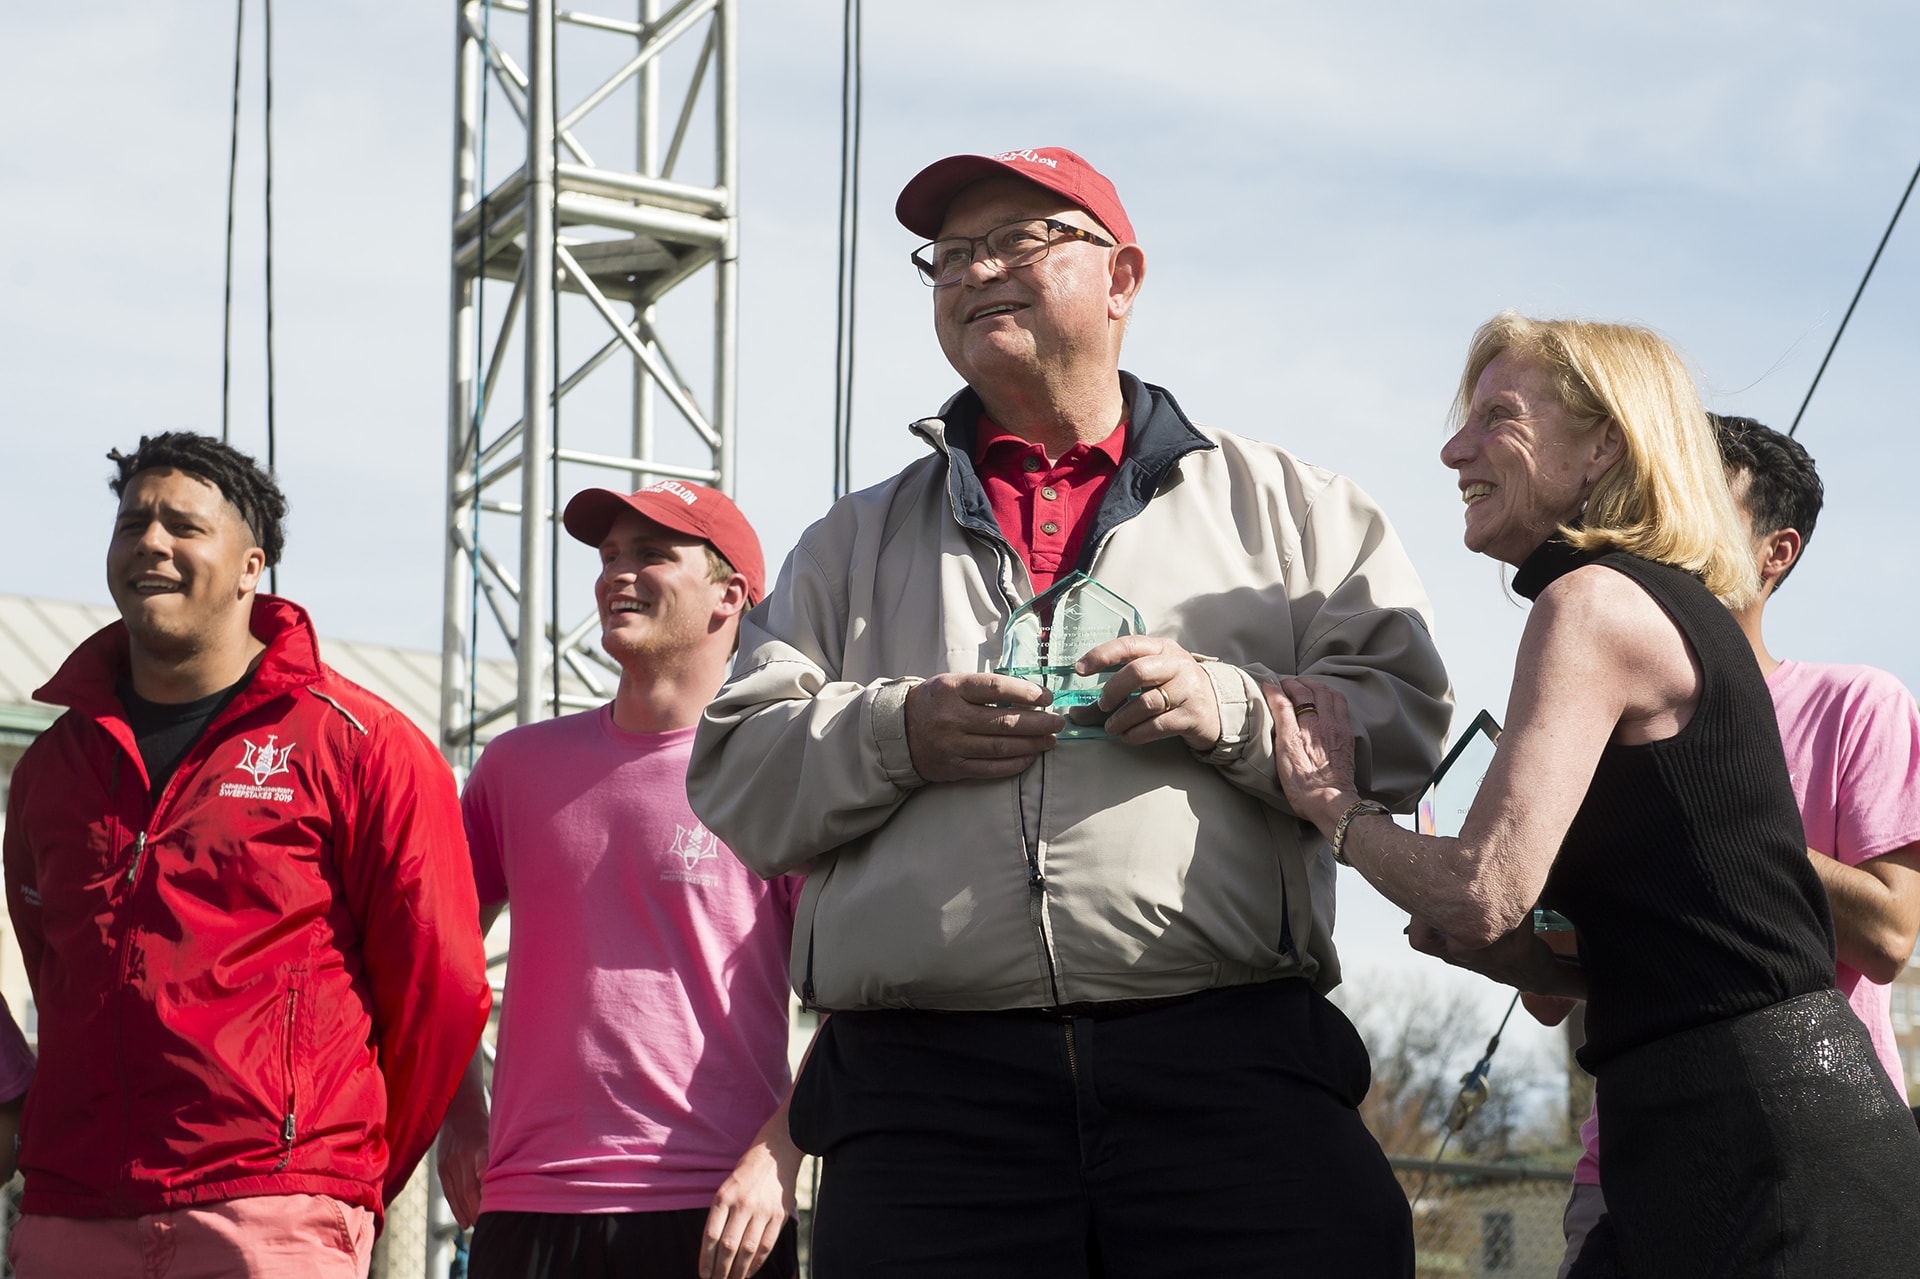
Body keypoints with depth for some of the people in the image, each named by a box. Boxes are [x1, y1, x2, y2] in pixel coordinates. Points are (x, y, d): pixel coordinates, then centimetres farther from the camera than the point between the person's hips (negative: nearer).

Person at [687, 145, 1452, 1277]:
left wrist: (1234, 710, -10)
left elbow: (1405, 717, 8)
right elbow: (734, 774, 14)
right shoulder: (856, 543, 24)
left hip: (1229, 1066, -1)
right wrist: (894, 736, -4)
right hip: (924, 1087, 2)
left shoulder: (1282, 502, 18)